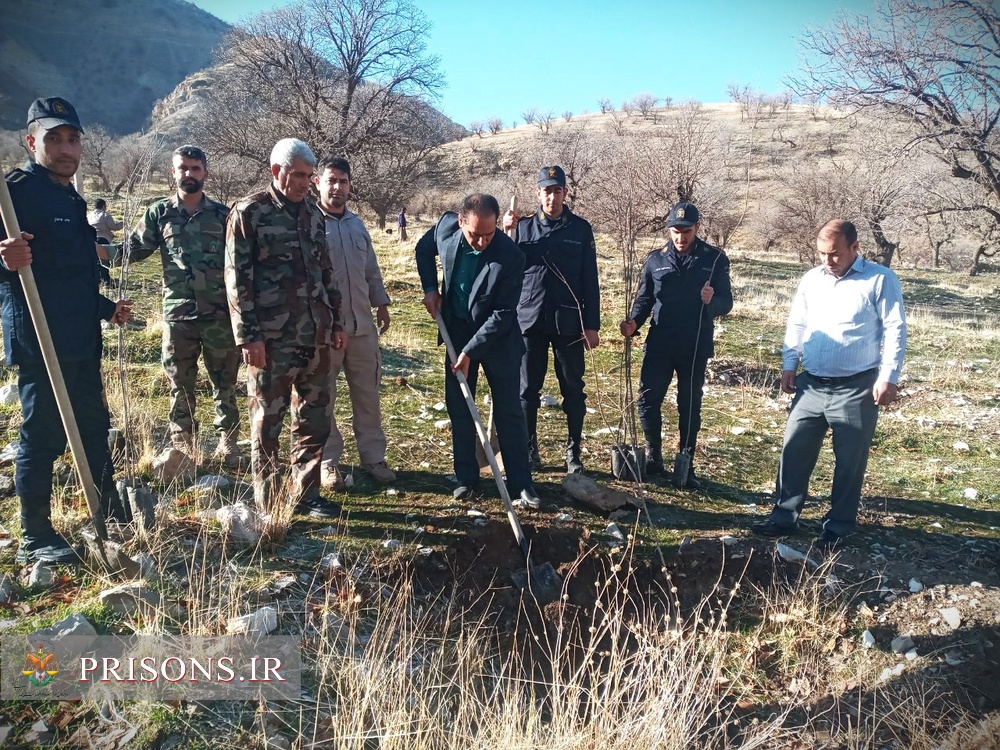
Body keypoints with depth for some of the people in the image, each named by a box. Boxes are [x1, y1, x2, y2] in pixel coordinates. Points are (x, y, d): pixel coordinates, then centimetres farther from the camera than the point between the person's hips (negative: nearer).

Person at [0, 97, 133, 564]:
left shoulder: (70, 198, 18)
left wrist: (105, 309, 31)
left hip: (81, 341, 9)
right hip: (40, 343, -9)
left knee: (93, 425, 16)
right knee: (43, 435, -1)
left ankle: (112, 512, 30)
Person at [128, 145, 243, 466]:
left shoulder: (222, 214, 4)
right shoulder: (159, 213, 4)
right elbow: (134, 250, 5)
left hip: (220, 314, 0)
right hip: (178, 315, 0)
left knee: (224, 382, 8)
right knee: (180, 385, 9)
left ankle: (227, 442, 20)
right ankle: (182, 446, 21)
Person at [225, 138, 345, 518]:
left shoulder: (312, 213, 13)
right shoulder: (248, 212, -4)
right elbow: (237, 278, -8)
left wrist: (335, 322, 16)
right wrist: (248, 336, -13)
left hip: (315, 336, 6)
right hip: (271, 339, -6)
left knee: (315, 420, 11)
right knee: (267, 422, 5)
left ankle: (306, 495, 24)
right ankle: (267, 504, 17)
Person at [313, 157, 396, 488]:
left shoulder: (357, 224, 14)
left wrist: (381, 303, 17)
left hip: (362, 325, 6)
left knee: (368, 394, 10)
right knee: (323, 397, 5)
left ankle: (373, 456, 22)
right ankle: (328, 460, 17)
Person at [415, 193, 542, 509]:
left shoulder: (511, 256, -27)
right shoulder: (446, 226, -14)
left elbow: (502, 314, -23)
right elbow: (423, 249, 10)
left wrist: (470, 352, -22)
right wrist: (430, 288, 0)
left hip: (498, 337, -4)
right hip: (457, 331, 4)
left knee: (509, 411, 0)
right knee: (458, 407, 9)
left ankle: (521, 484, 10)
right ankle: (466, 478, 22)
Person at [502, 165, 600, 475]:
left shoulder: (580, 229, 2)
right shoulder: (524, 227, 6)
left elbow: (590, 281, 2)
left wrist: (592, 325, -2)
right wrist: (505, 234, -9)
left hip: (568, 323, -1)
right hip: (530, 320, 1)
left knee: (573, 391, 5)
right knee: (528, 390, 7)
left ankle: (574, 452, 18)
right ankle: (529, 450, 20)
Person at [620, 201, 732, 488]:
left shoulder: (714, 259, -1)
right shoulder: (656, 259, 3)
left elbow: (726, 302, 0)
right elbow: (644, 298, 9)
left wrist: (711, 301, -23)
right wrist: (634, 322, -10)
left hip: (695, 347, -1)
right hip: (659, 344, 1)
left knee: (690, 406, 7)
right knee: (648, 400, 0)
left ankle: (685, 466, 19)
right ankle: (653, 457, 19)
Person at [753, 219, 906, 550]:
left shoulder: (880, 280, -6)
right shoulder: (811, 279, 8)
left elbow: (895, 330, -8)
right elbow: (796, 325, 14)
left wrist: (888, 377, -13)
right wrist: (789, 365, 10)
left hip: (856, 389, -4)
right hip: (811, 384, 4)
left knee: (849, 461, 6)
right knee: (794, 451, 6)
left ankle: (838, 526, 20)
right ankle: (784, 516, 17)